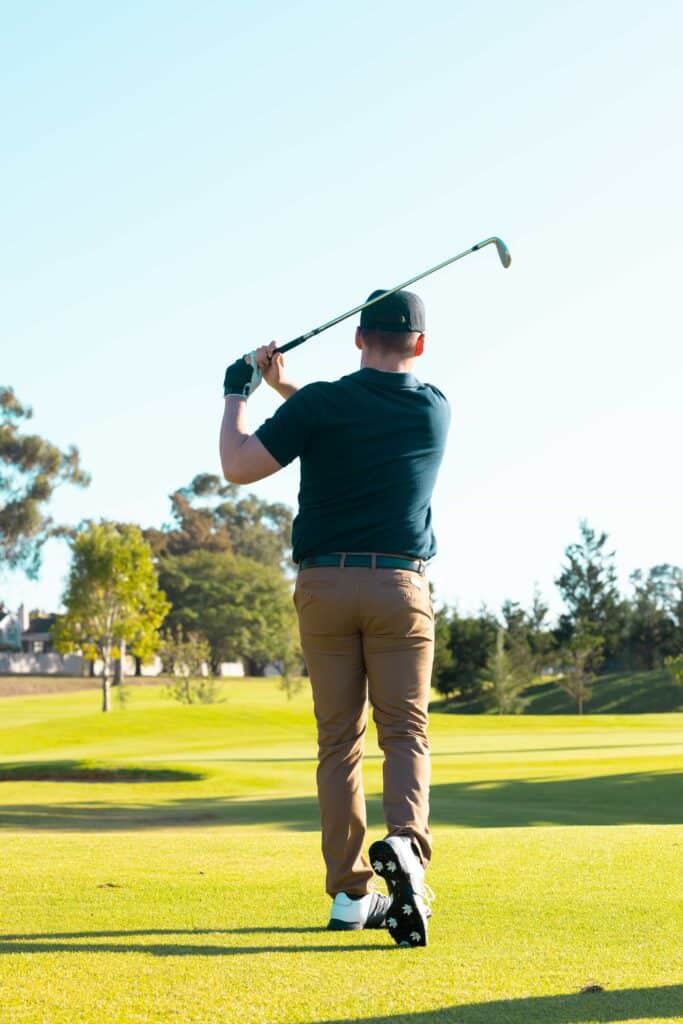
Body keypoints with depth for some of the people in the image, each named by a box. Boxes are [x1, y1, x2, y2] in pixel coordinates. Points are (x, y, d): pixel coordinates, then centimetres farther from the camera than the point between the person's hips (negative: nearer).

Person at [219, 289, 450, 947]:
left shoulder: (318, 405, -5)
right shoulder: (435, 411, 5)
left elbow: (238, 466, -5)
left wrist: (238, 393, 10)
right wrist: (285, 387, 23)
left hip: (324, 584, 0)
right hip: (400, 585, 0)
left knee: (338, 739, 6)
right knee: (404, 732, 1)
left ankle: (351, 893, 7)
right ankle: (404, 840, -27)